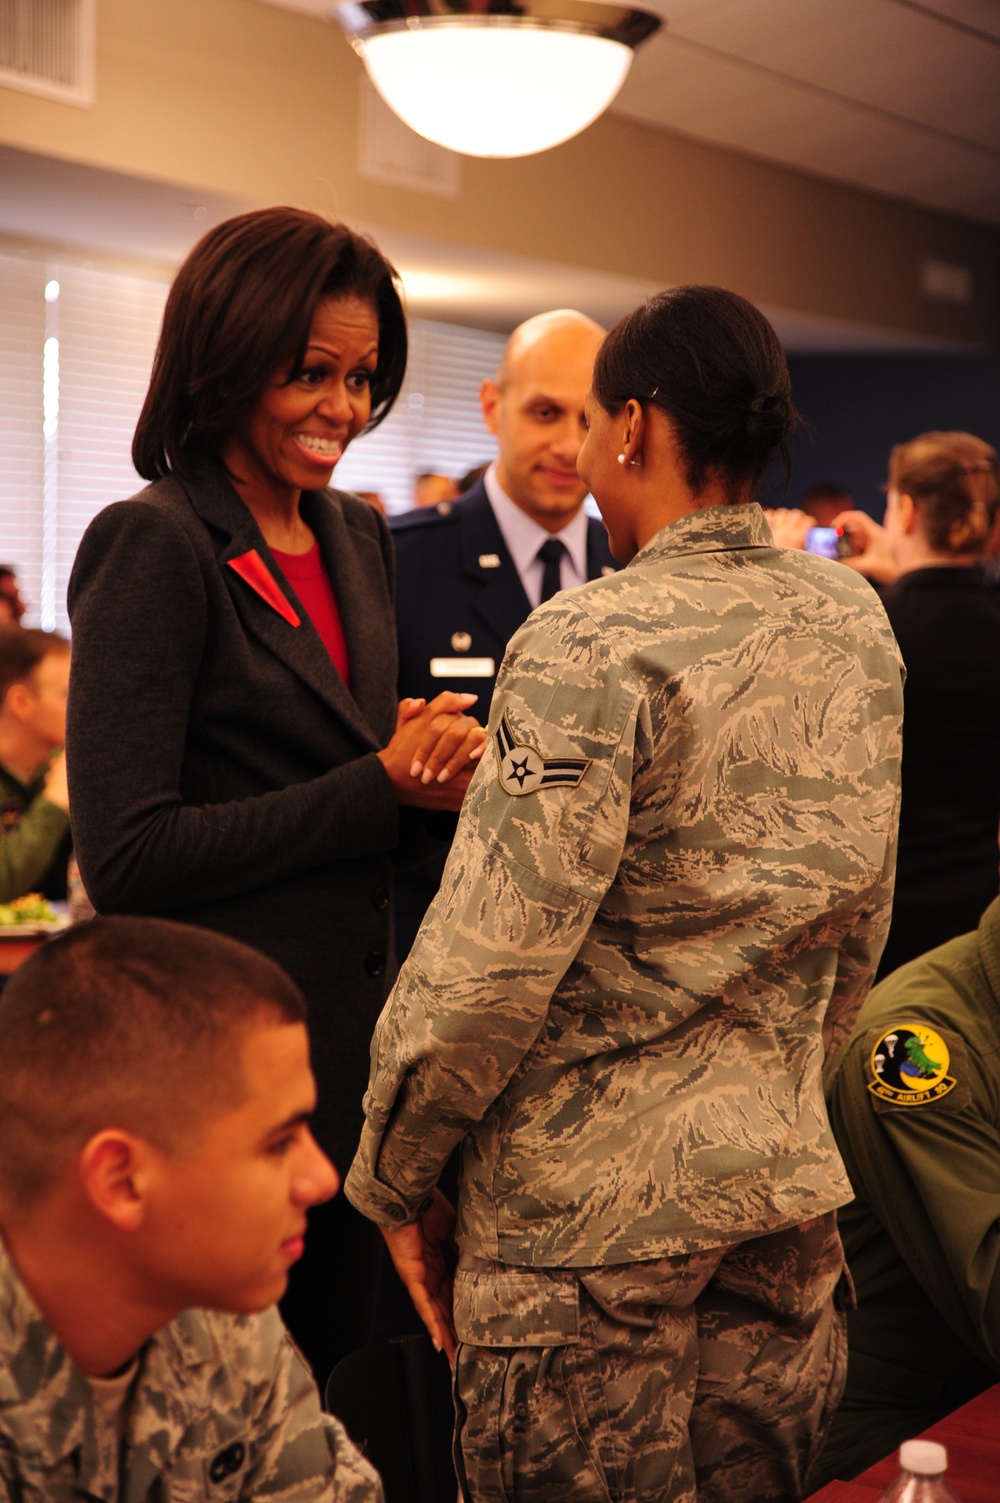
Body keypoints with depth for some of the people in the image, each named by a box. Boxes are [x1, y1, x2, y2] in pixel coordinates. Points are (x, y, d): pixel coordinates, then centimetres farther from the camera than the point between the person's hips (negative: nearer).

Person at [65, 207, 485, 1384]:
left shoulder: (357, 539, 10)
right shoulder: (153, 547, -13)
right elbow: (125, 855, -18)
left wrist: (434, 773, -5)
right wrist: (382, 785, -18)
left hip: (352, 1035, 7)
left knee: (338, 1369, 18)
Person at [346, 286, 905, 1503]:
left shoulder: (589, 647, -19)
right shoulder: (857, 627, 3)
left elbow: (490, 958, -19)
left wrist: (391, 1176, -5)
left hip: (588, 1207, -6)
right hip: (789, 1186, 7)